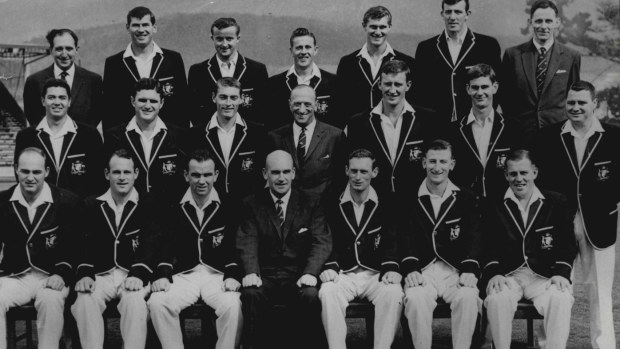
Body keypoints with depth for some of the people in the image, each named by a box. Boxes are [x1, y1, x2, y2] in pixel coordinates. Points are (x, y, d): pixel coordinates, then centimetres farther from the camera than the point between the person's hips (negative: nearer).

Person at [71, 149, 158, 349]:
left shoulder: (147, 207, 8)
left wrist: (138, 275, -21)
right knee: (85, 301, -30)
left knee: (135, 301, -34)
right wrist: (84, 274, -14)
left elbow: (150, 247, -3)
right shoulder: (91, 206, 14)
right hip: (101, 275, 2)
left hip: (134, 275, -2)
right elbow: (84, 245, 5)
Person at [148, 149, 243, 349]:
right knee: (157, 302, -28)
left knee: (233, 306, -33)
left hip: (218, 276, -1)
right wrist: (163, 275, -13)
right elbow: (165, 247, 5)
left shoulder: (228, 208, 8)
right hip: (183, 275, 2)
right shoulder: (174, 210, 12)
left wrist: (233, 275, -15)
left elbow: (236, 248, 3)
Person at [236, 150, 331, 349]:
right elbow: (247, 243, -3)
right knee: (251, 294, -32)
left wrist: (310, 273, -22)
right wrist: (251, 272, -24)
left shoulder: (310, 204, 9)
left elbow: (322, 242, -2)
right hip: (265, 277, 0)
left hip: (298, 278, 0)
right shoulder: (251, 205, 9)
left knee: (310, 295, -32)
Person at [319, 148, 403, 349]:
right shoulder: (333, 206, 10)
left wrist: (391, 268, -17)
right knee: (327, 292, -32)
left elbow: (391, 242, 2)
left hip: (376, 274, 0)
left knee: (393, 293, -32)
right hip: (343, 274, 0)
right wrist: (329, 267, -16)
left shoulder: (386, 206, 11)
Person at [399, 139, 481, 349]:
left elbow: (474, 239, 4)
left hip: (456, 271, 1)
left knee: (468, 298, -32)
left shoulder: (466, 199, 13)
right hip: (422, 270, 0)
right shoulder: (409, 200, 12)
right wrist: (410, 269, -16)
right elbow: (404, 238, 2)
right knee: (416, 299, -33)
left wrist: (469, 270, -14)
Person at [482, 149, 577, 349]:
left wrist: (561, 273, -8)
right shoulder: (494, 207, 10)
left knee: (560, 299, -32)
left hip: (544, 276, 0)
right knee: (497, 299, -33)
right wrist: (493, 274, -14)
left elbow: (567, 246, 9)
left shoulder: (557, 203, 11)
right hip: (507, 275, 0)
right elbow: (487, 248, 4)